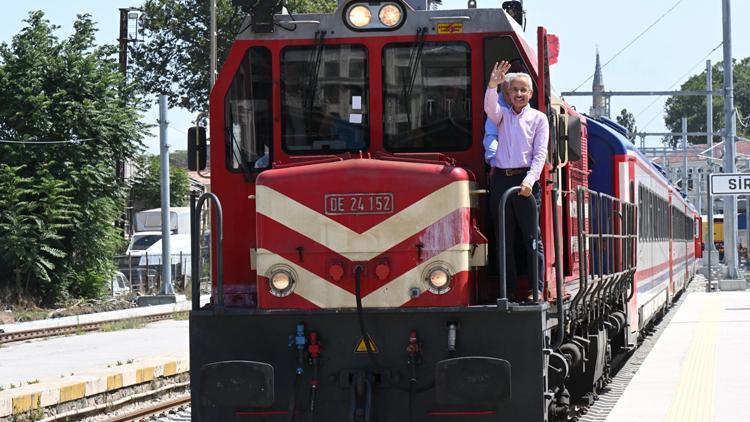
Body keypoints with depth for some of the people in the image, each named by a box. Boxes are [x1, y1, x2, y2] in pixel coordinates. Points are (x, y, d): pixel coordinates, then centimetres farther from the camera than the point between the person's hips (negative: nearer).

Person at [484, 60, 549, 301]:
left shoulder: (538, 119, 7)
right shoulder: (502, 116, 15)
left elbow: (540, 154, -2)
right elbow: (489, 107, -9)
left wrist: (529, 181, -16)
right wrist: (492, 85, -28)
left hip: (525, 181, -3)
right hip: (500, 180, 3)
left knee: (531, 237, -4)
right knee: (504, 239, 4)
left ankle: (537, 289, -3)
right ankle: (508, 290, 7)